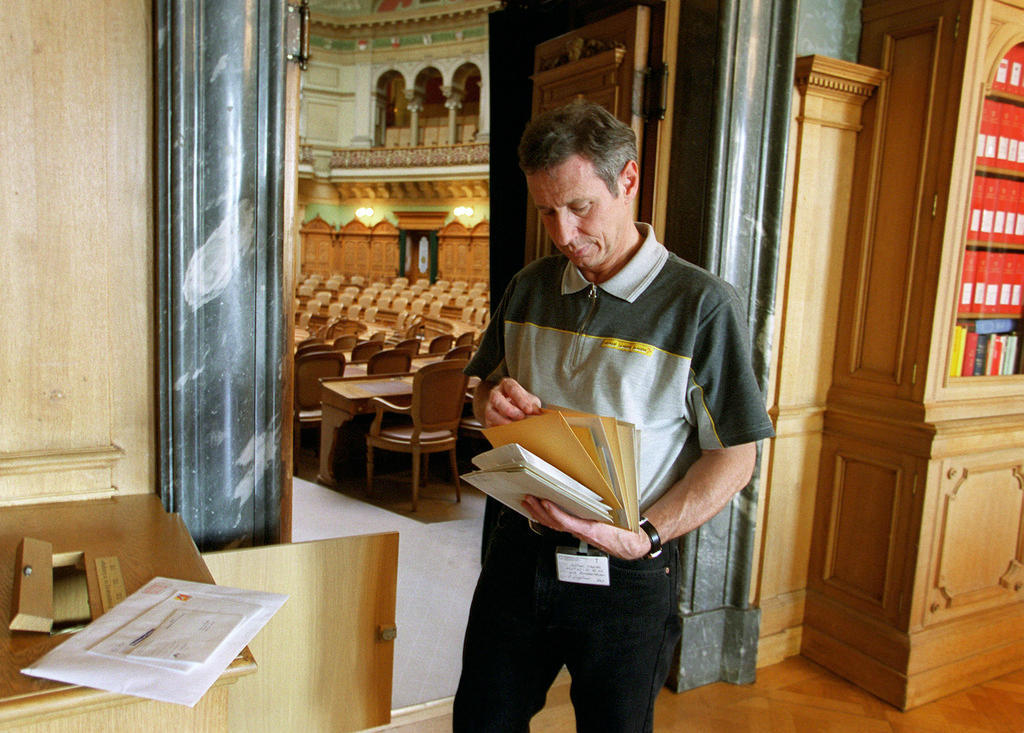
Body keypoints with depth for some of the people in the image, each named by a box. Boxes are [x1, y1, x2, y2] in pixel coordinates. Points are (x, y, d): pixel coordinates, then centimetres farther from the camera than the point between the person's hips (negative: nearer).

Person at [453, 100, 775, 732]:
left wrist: (646, 535, -22)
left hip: (627, 578, -4)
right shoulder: (530, 287, 5)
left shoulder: (702, 305, -11)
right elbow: (486, 389, 16)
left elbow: (734, 456, -9)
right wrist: (494, 401, -8)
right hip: (519, 551, 5)